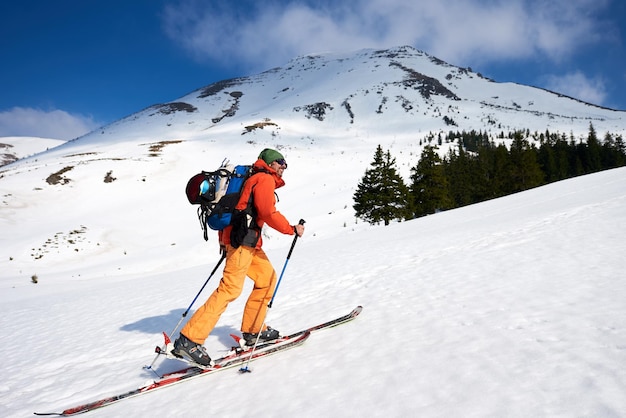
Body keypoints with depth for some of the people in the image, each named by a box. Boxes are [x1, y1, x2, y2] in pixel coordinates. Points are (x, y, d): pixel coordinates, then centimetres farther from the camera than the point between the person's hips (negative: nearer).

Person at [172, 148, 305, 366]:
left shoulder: (254, 179, 27)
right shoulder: (265, 179, -2)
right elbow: (268, 213, -13)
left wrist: (223, 239, 25)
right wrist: (292, 229, -3)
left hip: (247, 240, 11)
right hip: (243, 239, -11)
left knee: (267, 276, 15)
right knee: (230, 288, -16)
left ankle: (253, 330, 18)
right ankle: (189, 340, -18)